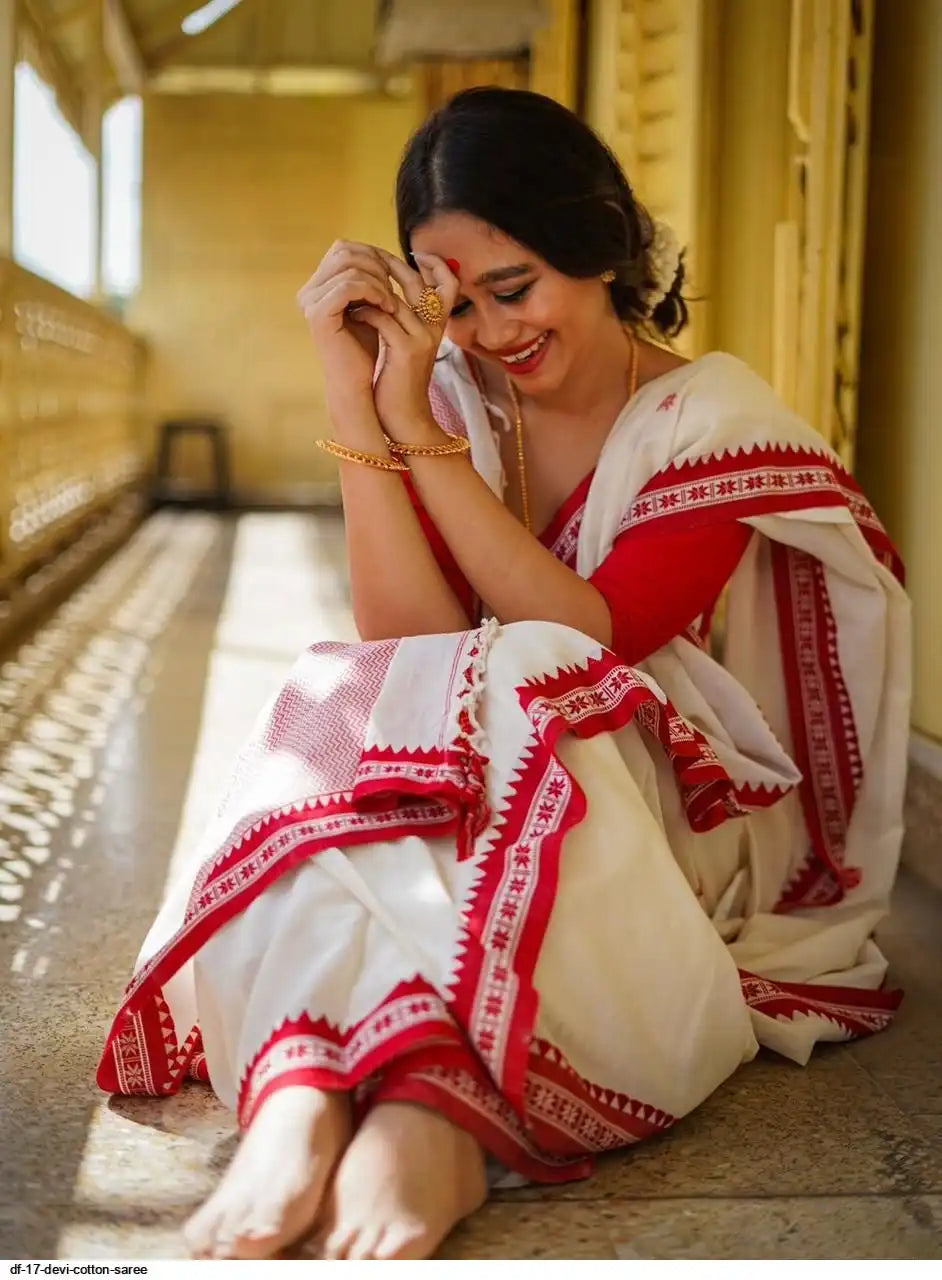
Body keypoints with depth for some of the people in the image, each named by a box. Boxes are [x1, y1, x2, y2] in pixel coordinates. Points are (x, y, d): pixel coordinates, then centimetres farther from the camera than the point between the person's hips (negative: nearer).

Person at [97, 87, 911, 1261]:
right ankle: (300, 1103, -46)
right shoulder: (452, 397, 1)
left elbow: (588, 637, -18)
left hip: (662, 827, -2)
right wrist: (353, 397, -20)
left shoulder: (714, 417, -6)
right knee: (350, 717, -30)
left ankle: (427, 1108, -46)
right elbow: (407, 644, -12)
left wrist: (416, 429, -20)